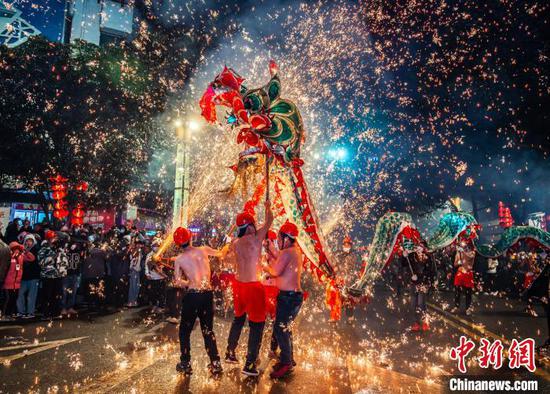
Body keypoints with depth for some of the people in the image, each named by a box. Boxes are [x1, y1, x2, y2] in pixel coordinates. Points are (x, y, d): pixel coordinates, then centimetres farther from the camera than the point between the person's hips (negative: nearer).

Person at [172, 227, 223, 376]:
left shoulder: (179, 259, -2)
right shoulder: (203, 249, 2)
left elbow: (178, 282, -6)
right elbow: (219, 253, 19)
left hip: (192, 296, -2)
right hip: (208, 294, 3)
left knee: (185, 330, 18)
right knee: (208, 330, 17)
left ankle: (185, 364, 23)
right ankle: (215, 364, 18)